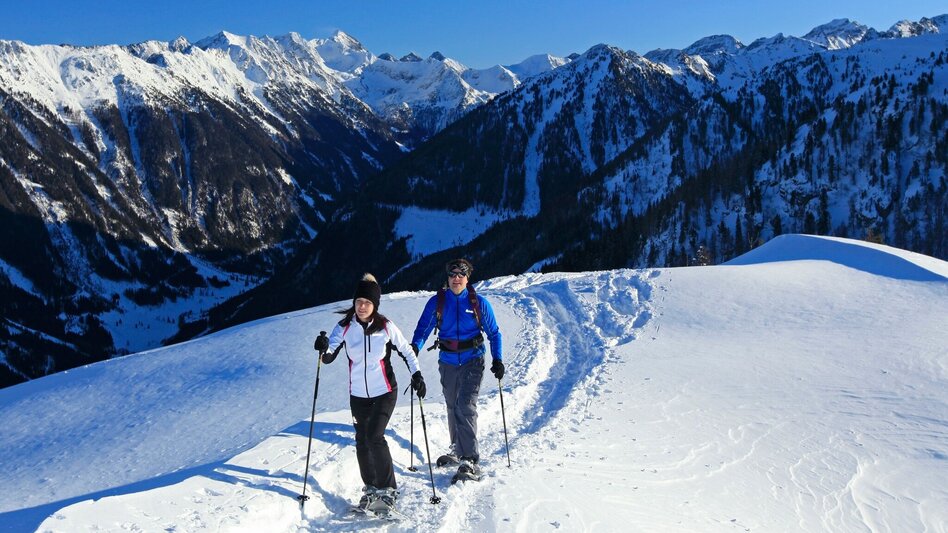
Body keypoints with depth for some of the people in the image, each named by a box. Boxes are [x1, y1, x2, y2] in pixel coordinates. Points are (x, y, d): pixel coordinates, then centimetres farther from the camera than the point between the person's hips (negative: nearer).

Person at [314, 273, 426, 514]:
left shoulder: (385, 326, -8)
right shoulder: (344, 327, -4)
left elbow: (406, 350, 4)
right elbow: (329, 357, -11)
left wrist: (416, 374, -5)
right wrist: (324, 349, -32)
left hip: (385, 392, -3)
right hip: (358, 394, 3)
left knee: (374, 437, -16)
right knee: (362, 442, 6)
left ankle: (388, 489, -1)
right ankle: (370, 488, 26)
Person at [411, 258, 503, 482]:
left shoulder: (479, 303, -3)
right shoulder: (437, 302, 0)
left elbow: (493, 333, 5)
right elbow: (423, 328, 0)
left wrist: (497, 359, -5)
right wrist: (415, 346, -20)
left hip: (472, 361, -3)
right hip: (448, 362, 3)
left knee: (466, 406, -16)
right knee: (452, 407, 16)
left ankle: (470, 461, -16)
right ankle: (458, 450, 35)